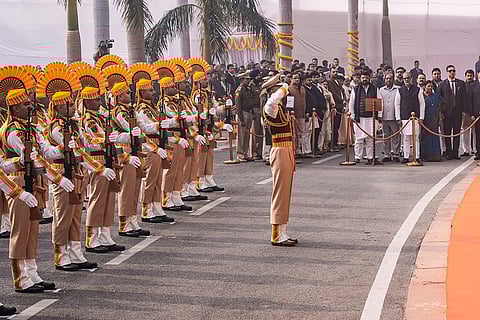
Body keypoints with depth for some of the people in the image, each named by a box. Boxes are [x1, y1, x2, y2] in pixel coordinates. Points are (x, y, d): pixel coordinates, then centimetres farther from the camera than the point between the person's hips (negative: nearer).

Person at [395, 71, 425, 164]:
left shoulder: (417, 90, 4)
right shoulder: (400, 91, 7)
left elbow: (422, 103, 4)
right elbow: (397, 104, 8)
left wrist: (421, 117, -2)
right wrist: (398, 118, 2)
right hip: (404, 118, 1)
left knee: (415, 138, -1)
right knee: (406, 138, 3)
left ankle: (417, 157, 2)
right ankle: (406, 157, 7)